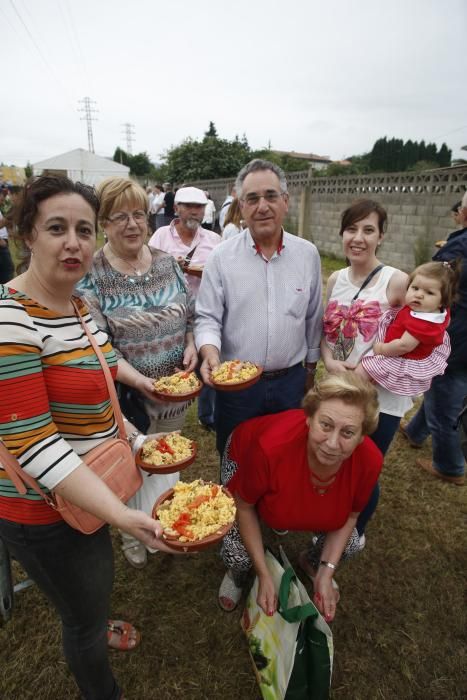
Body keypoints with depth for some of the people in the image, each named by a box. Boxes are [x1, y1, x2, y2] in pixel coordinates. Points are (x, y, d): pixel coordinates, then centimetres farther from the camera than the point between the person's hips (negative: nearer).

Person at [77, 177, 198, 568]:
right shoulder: (91, 275, -14)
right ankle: (133, 537, 44)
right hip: (126, 394, -4)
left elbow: (190, 314, 9)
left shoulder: (167, 263, 1)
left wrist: (191, 345, -9)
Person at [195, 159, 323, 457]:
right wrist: (210, 352, -26)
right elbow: (208, 318, -6)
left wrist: (311, 366, 13)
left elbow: (314, 317, 8)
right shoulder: (222, 257, -8)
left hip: (291, 382, 2)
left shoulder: (308, 254, 0)